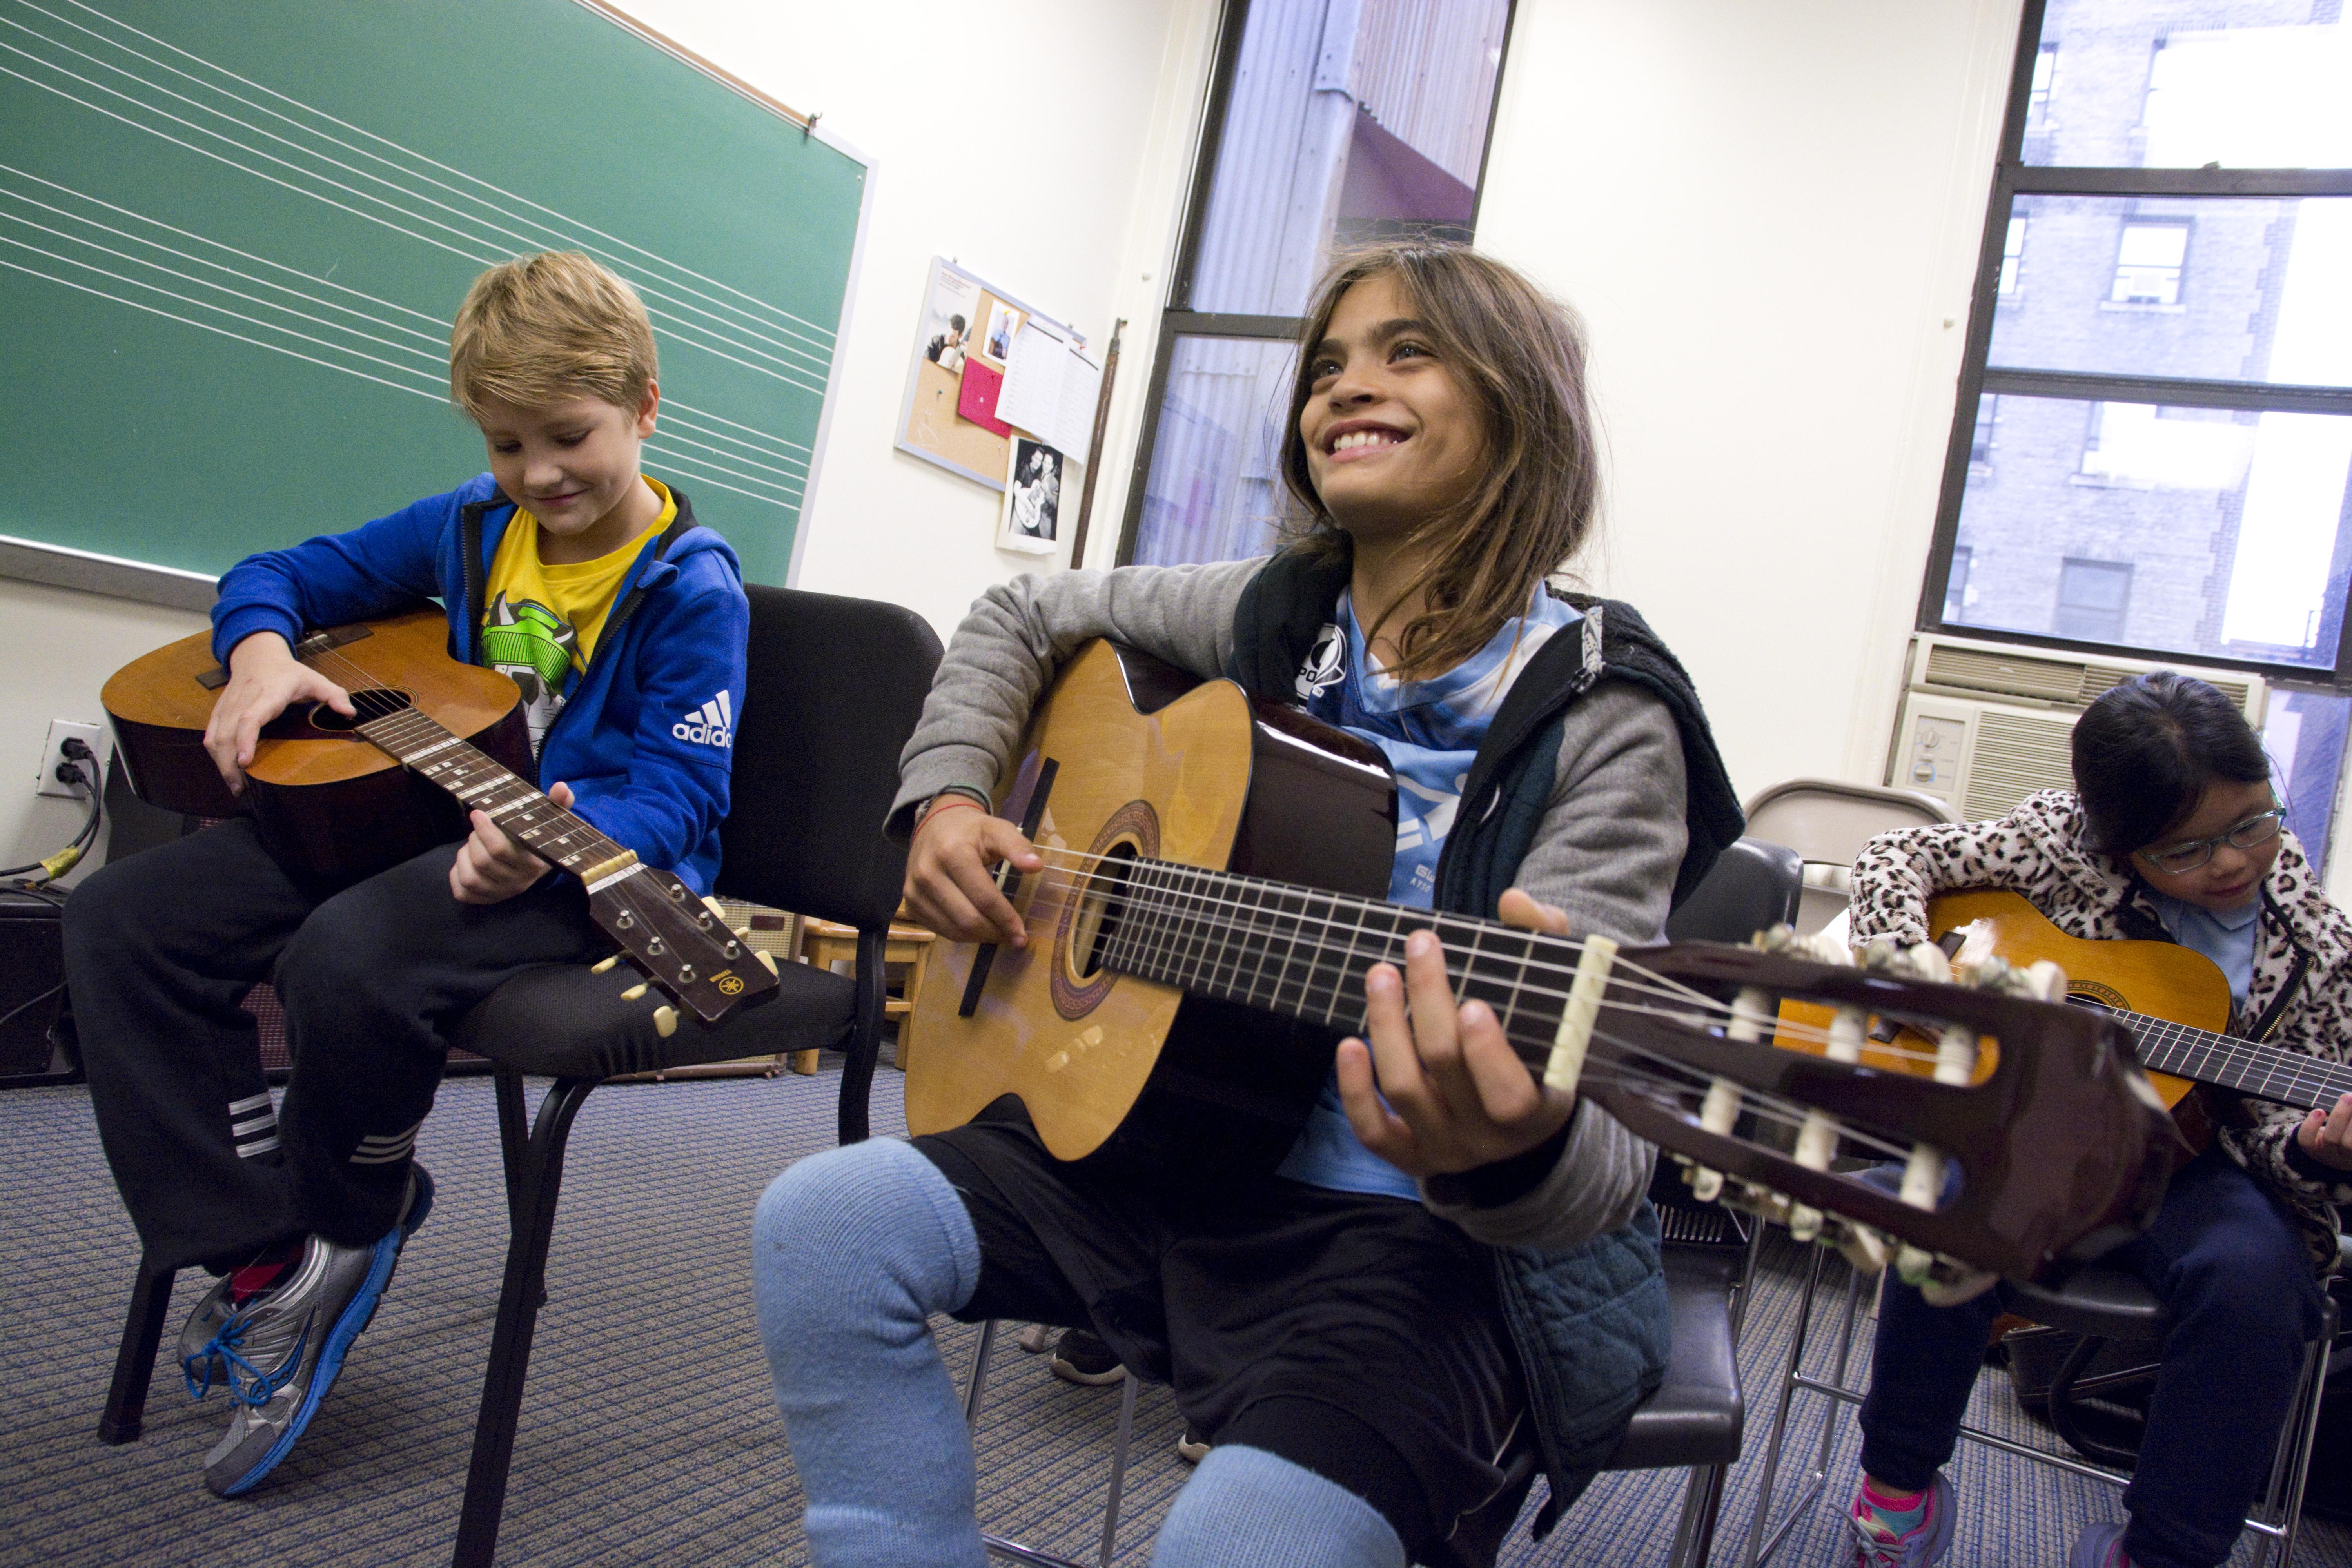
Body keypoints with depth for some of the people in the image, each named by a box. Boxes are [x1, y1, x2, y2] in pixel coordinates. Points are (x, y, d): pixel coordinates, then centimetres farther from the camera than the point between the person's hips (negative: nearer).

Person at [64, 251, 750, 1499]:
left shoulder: (690, 589, -9)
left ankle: (348, 1223, -3)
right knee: (120, 922, -5)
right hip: (418, 808, 8)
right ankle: (261, 1252, -2)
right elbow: (280, 573, 20)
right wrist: (262, 651, -5)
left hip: (595, 860, -8)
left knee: (348, 959, -37)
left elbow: (680, 789, -18)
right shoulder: (471, 527, 10)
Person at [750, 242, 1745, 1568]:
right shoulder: (1271, 619, 5)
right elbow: (1024, 617, 21)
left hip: (1426, 1228, -5)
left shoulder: (1601, 717, -12)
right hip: (1176, 1141, 6)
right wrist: (946, 799, 3)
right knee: (822, 1228, -12)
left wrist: (1516, 1153, -45)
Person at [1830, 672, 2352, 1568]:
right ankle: (1897, 1490, -8)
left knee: (2257, 1275, -31)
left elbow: (2279, 1120, 1)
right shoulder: (2067, 841, -7)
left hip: (2183, 1158, 1)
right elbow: (1897, 859, -2)